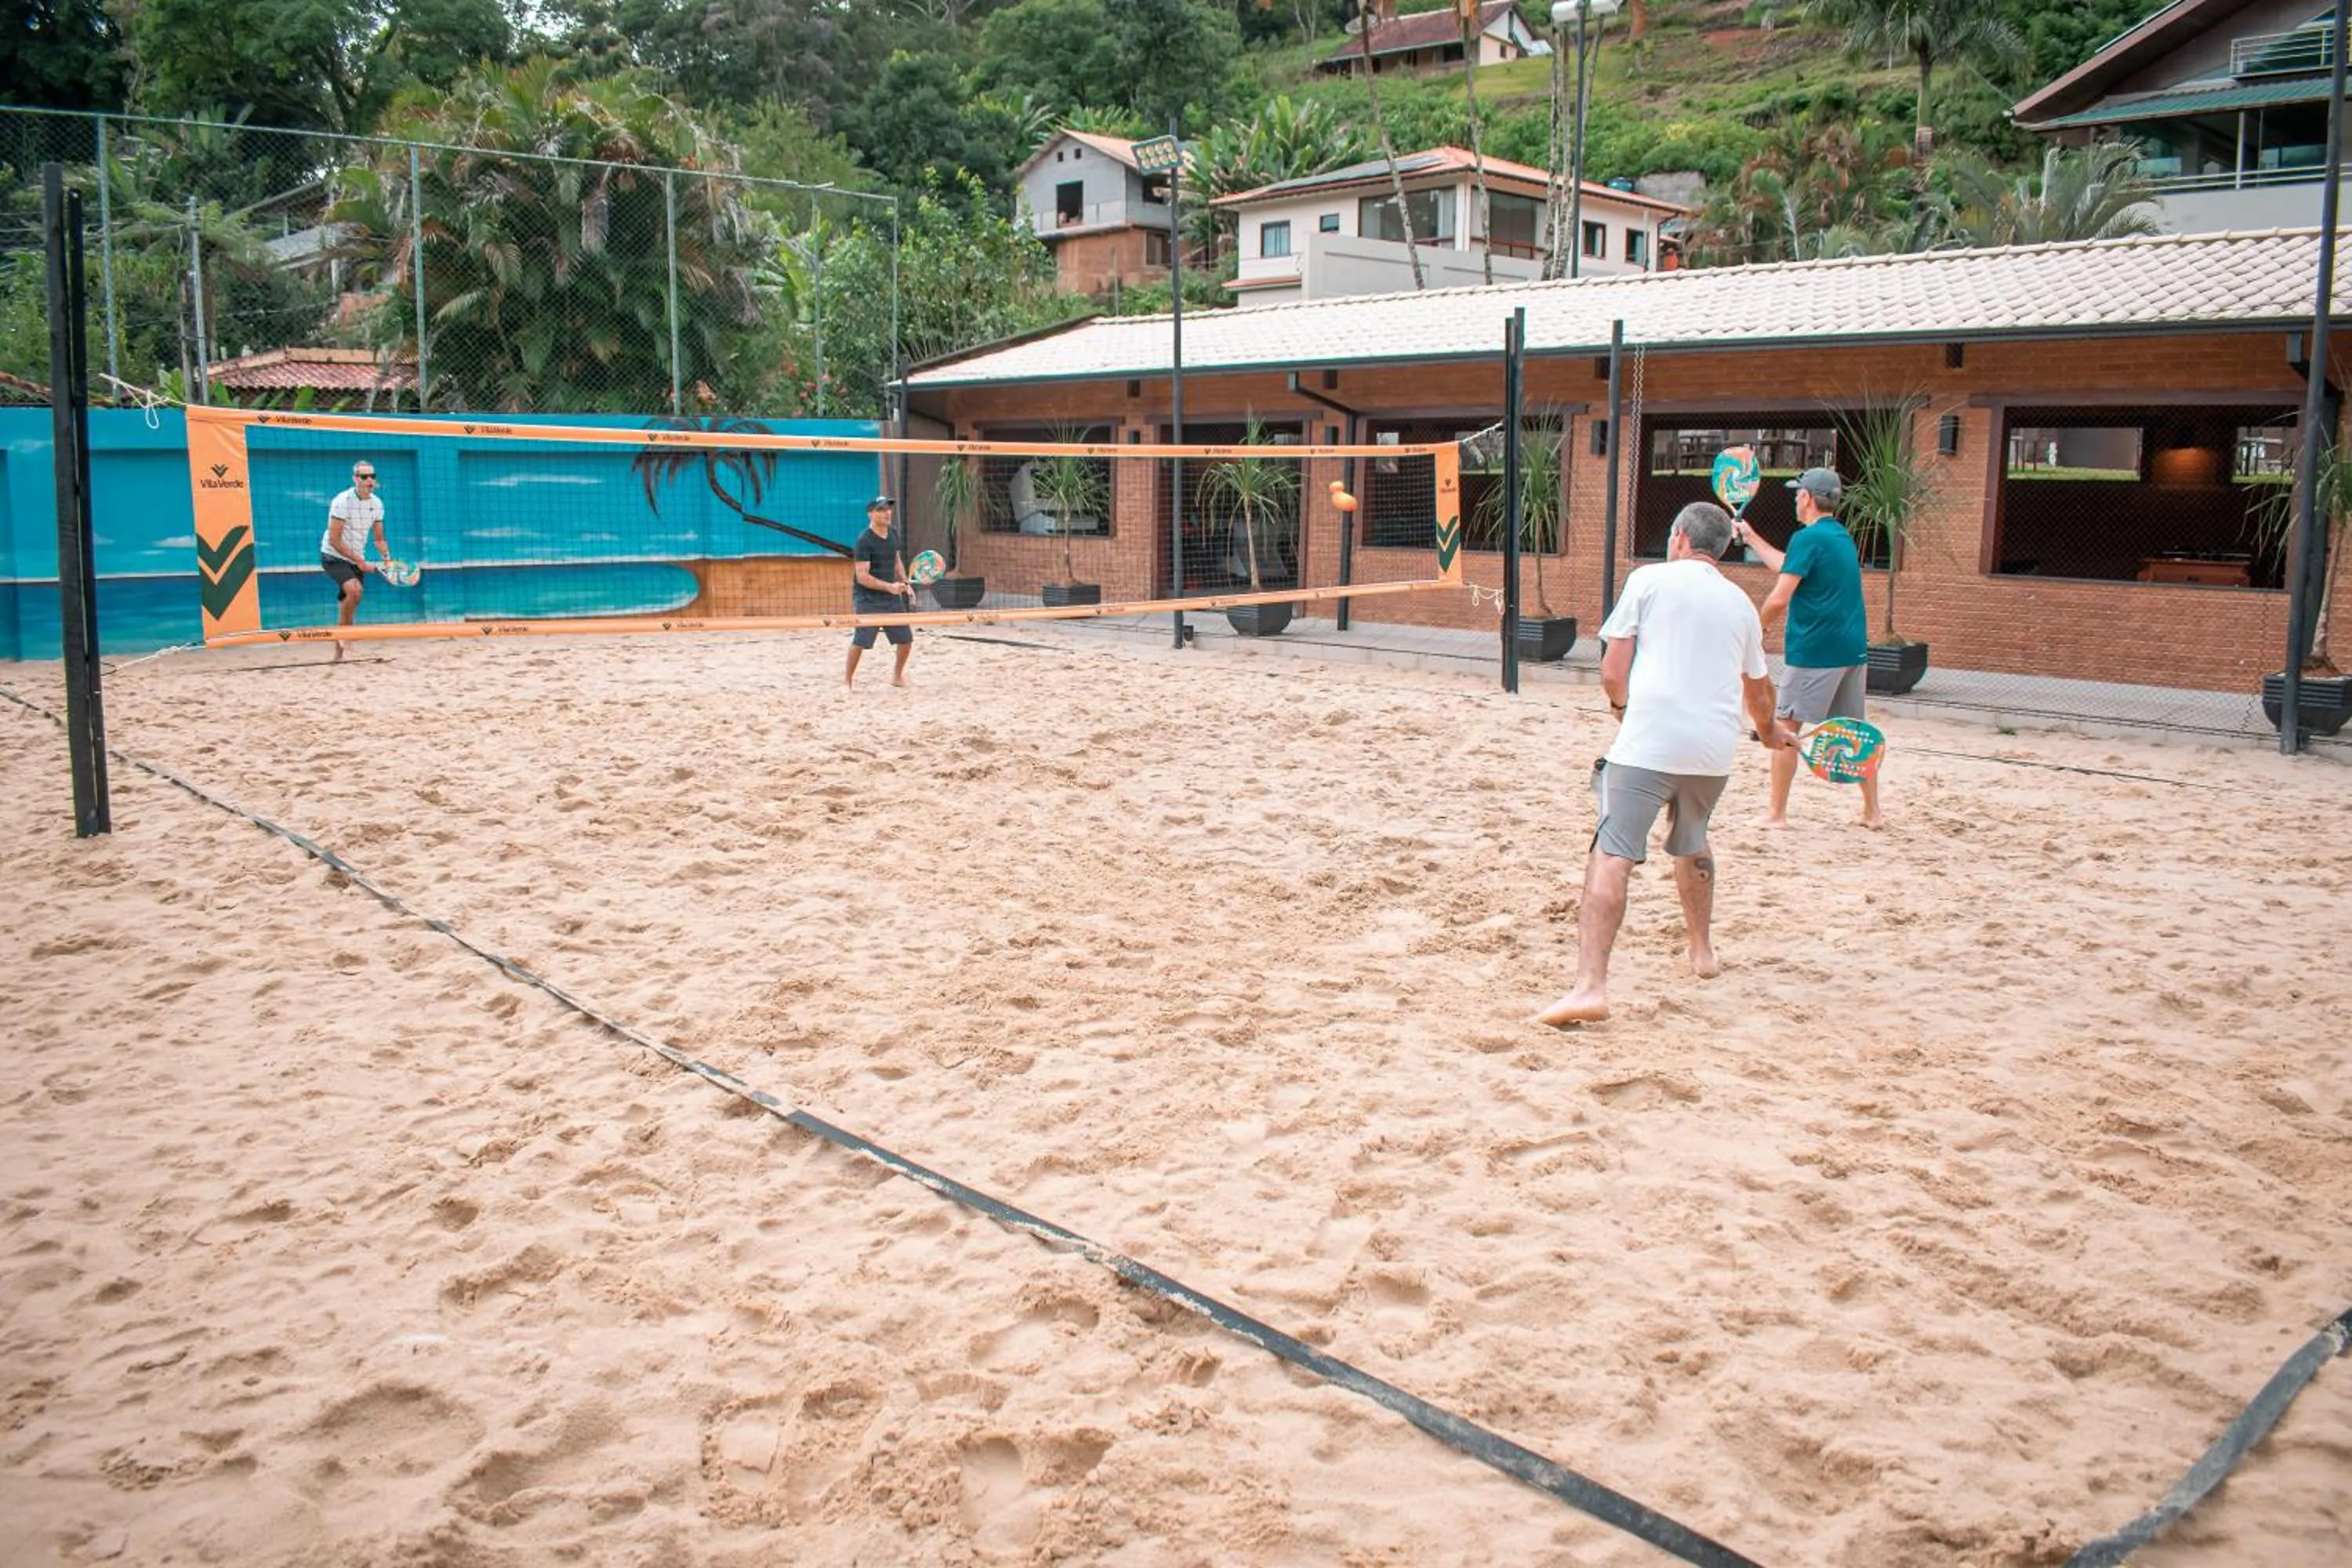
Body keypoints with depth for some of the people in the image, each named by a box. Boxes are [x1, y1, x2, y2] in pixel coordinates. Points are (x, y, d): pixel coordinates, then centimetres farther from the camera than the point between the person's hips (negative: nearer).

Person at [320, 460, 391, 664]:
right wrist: (360, 561, -22)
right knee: (354, 589, -29)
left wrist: (388, 559, -9)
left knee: (350, 602, 5)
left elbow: (379, 539, 9)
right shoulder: (342, 502, -19)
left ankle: (338, 653, 15)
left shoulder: (376, 504, 0)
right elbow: (334, 541, -20)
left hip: (357, 560, 6)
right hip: (333, 557, -6)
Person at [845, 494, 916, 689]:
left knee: (906, 639, 7)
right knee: (860, 641, -9)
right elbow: (862, 577, -21)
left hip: (892, 598, 7)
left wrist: (905, 584, 12)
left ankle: (897, 676, 27)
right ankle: (847, 678, 9)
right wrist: (889, 586, -29)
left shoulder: (893, 534, 6)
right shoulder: (865, 540, -16)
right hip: (867, 599, -7)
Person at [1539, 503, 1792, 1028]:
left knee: (1612, 856, -11)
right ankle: (1702, 950, 44)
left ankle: (1590, 986, -24)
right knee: (1692, 845, 29)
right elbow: (1759, 689, 33)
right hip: (1715, 748, 5)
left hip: (1648, 742, -5)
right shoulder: (1740, 602, 18)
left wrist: (1623, 705, 22)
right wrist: (1769, 731, 54)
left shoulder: (1649, 579, 5)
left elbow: (1612, 673, 0)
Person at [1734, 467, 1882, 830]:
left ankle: (1776, 812, 3)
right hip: (1853, 649, 8)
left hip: (1813, 650, -8)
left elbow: (1779, 599, -18)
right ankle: (1872, 811, 18)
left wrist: (1759, 628, 0)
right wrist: (1752, 538, 39)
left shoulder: (1809, 538, -12)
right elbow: (1789, 567, 31)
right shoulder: (1843, 537, 16)